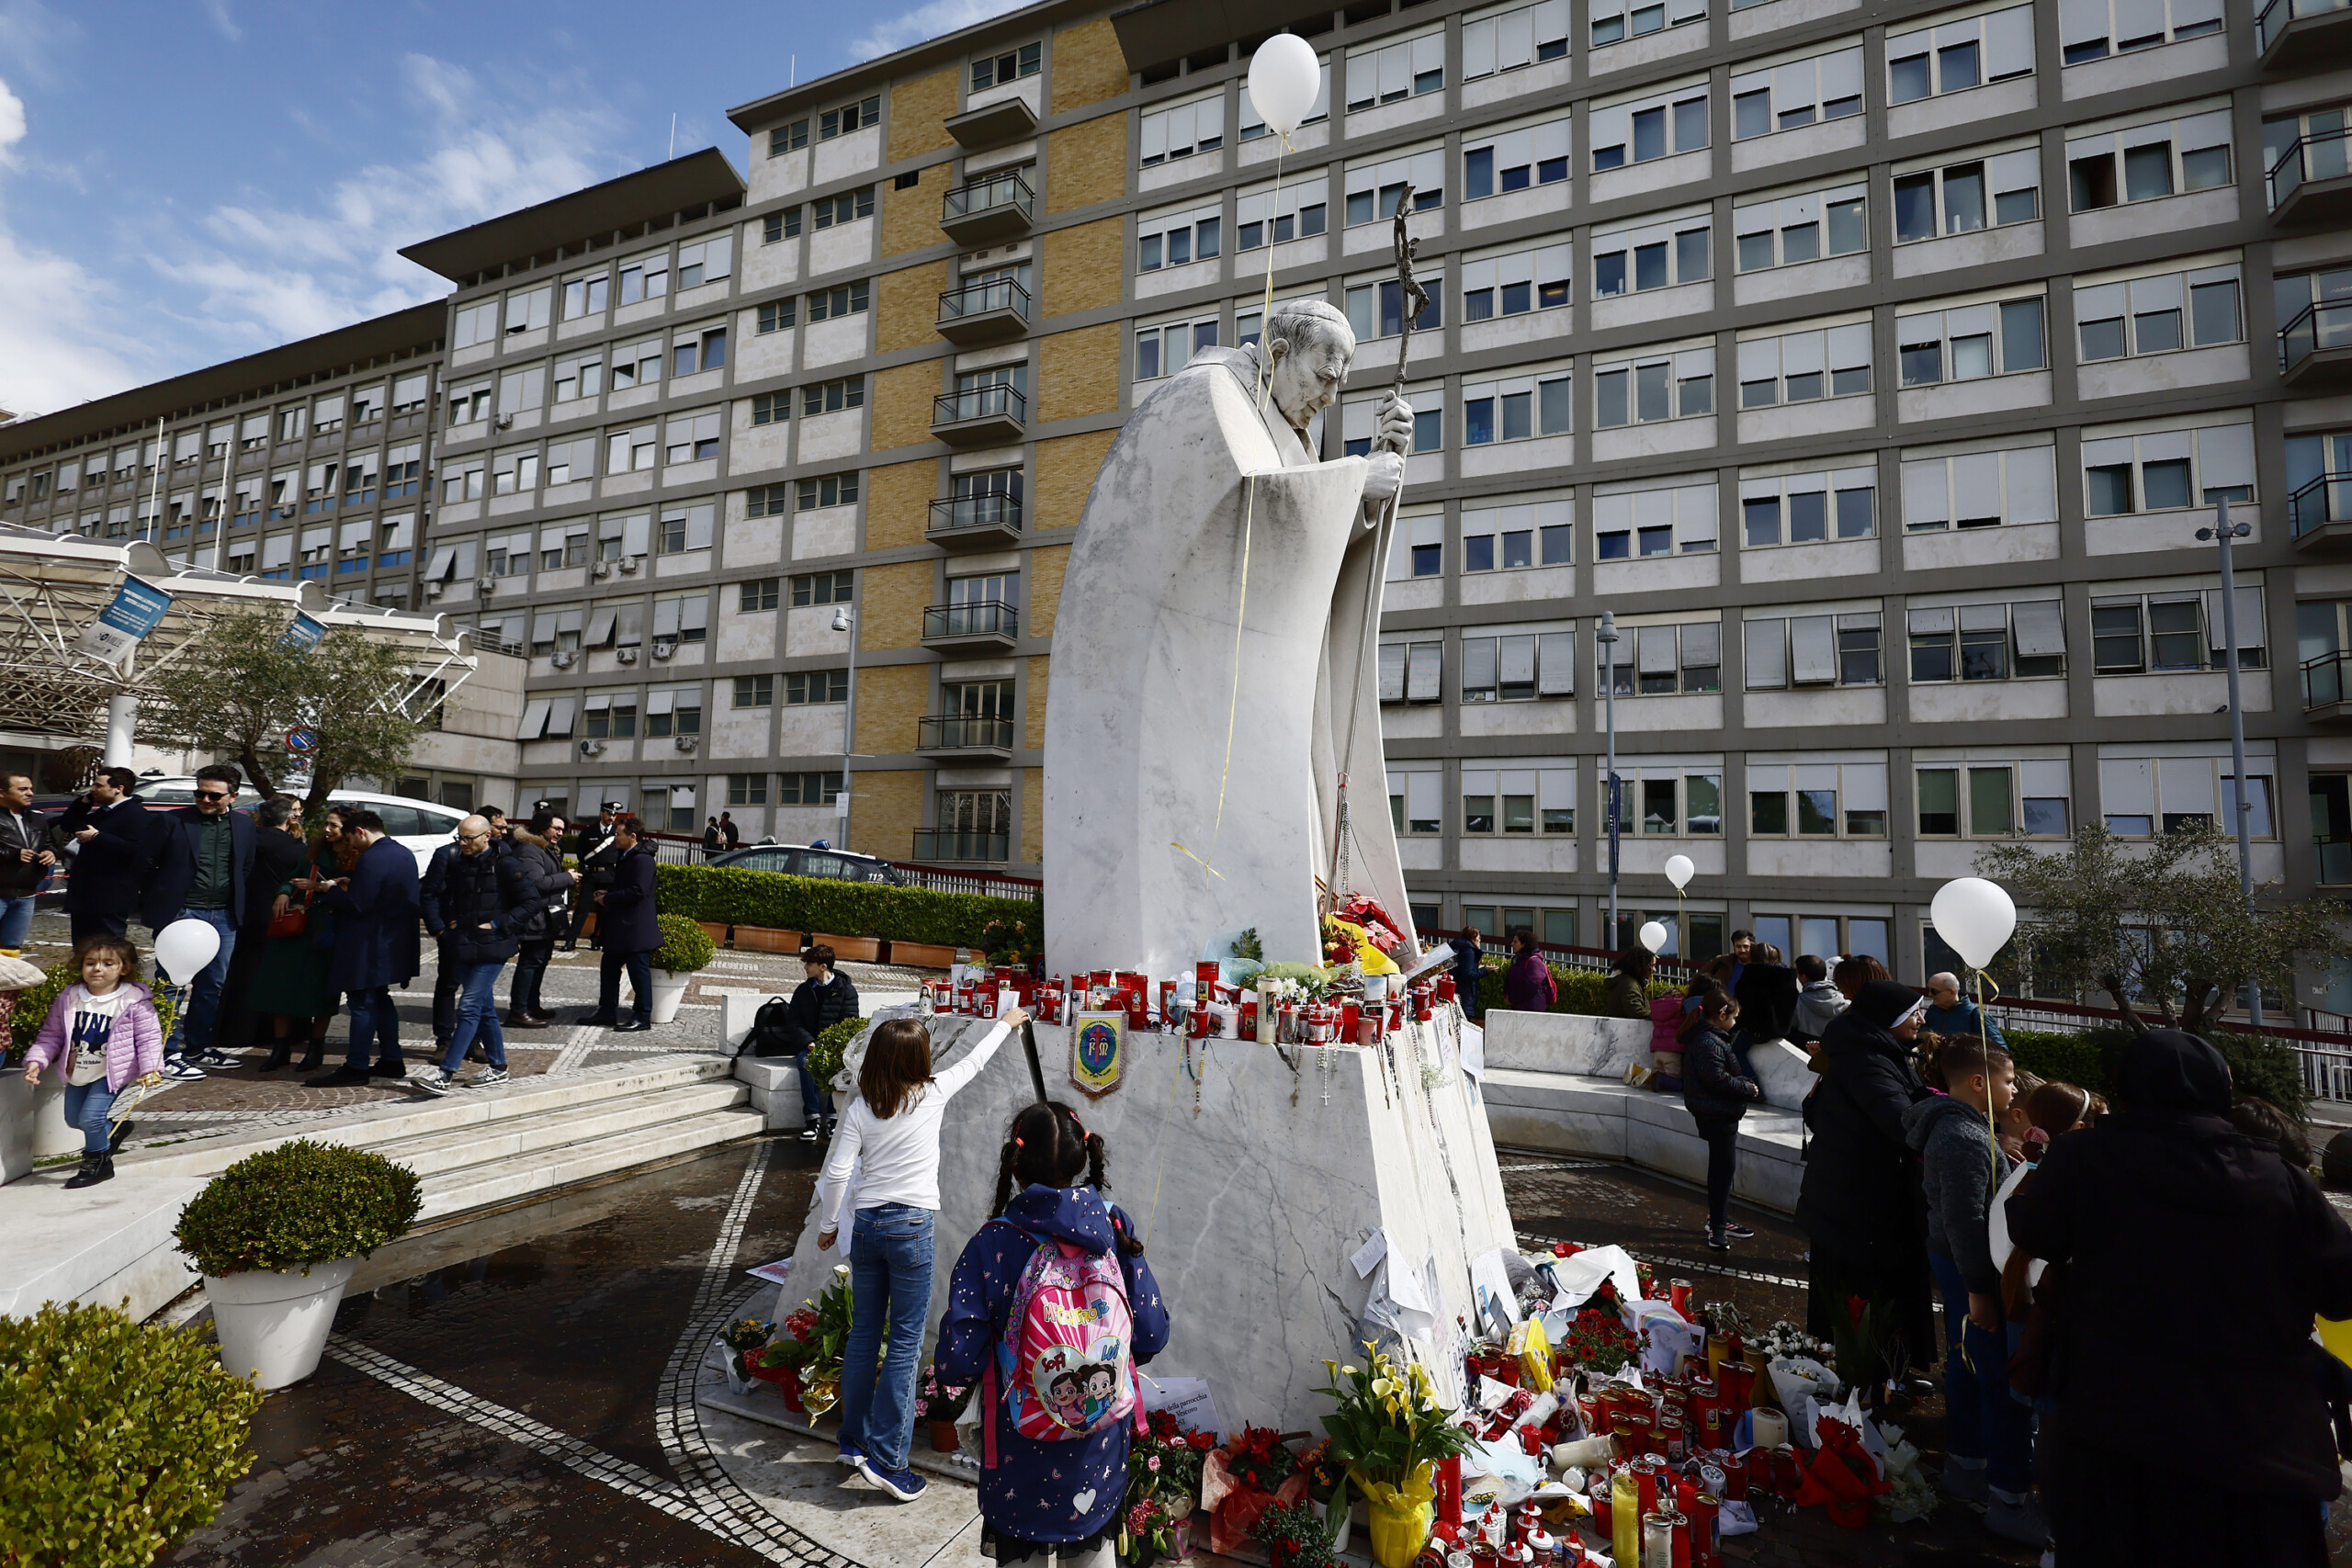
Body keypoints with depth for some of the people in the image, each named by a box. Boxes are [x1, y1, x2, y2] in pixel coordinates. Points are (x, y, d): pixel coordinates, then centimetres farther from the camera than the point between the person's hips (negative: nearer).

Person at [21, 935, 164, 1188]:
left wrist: (150, 1069, -21)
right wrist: (35, 1060, -6)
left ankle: (98, 1163, 10)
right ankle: (114, 1132, 42)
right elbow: (51, 1035, 7)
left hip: (112, 1072, -6)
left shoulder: (134, 1001, -15)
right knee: (73, 1119, 16)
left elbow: (149, 1038, -13)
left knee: (90, 1117, -12)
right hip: (77, 1073, 6)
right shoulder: (68, 998, -2)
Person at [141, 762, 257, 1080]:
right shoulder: (171, 821, -4)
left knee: (212, 985, 12)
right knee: (172, 985, -1)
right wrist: (150, 907, -5)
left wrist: (238, 908, 10)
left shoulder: (243, 825, 9)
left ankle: (197, 1048, 24)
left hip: (223, 917, 5)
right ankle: (167, 1055, 7)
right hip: (179, 914, -4)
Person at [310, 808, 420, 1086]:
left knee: (362, 1003, -2)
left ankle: (356, 1067, 4)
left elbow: (355, 905, -22)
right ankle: (391, 1061, 22)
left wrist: (330, 889, -7)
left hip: (369, 946, -10)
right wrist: (352, 884, 13)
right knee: (381, 1000, 17)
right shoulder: (403, 853, 10)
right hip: (393, 944, 10)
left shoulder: (371, 859, -21)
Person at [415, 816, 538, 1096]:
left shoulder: (505, 865, -10)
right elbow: (437, 896, 19)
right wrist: (439, 924, 4)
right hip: (463, 947, 7)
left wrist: (498, 925, -14)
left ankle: (446, 1073, -8)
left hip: (491, 948, -7)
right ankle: (498, 1067, 23)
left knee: (469, 1007, -10)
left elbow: (531, 902, -10)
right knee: (485, 1008, 13)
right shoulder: (457, 863, 9)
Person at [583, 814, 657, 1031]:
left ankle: (642, 1017, 7)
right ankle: (606, 1012, 26)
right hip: (618, 927, 10)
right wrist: (608, 893, 6)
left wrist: (608, 899, -16)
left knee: (639, 972, -1)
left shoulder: (642, 859, -17)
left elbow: (638, 891, -25)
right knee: (609, 969, 16)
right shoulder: (623, 856, 14)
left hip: (635, 929, -10)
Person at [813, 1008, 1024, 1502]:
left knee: (863, 1336, 16)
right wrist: (1005, 1023, 27)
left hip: (866, 1225, 4)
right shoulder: (933, 1094, -6)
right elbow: (973, 1062, 11)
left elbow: (837, 1172, -3)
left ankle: (854, 1441, 29)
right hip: (911, 1226, -4)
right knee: (905, 1344, 3)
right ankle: (886, 1460, 6)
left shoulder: (861, 1108, -1)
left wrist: (827, 1225, 13)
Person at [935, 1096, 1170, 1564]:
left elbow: (957, 1363, -19)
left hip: (1020, 1451, -2)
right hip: (1099, 1450, 2)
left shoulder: (992, 1244, -19)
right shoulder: (1114, 1226, -13)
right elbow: (1151, 1336, -9)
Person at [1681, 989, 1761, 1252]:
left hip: (1720, 1113, 11)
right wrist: (1748, 1089, -13)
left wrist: (1747, 1083, 5)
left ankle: (1719, 1219, 32)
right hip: (1717, 1114, -11)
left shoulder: (1710, 1038, 12)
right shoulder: (1709, 1043, -22)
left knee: (1722, 1166, 19)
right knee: (1723, 1167, -5)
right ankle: (1717, 1229, 1)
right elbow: (1719, 1080, -25)